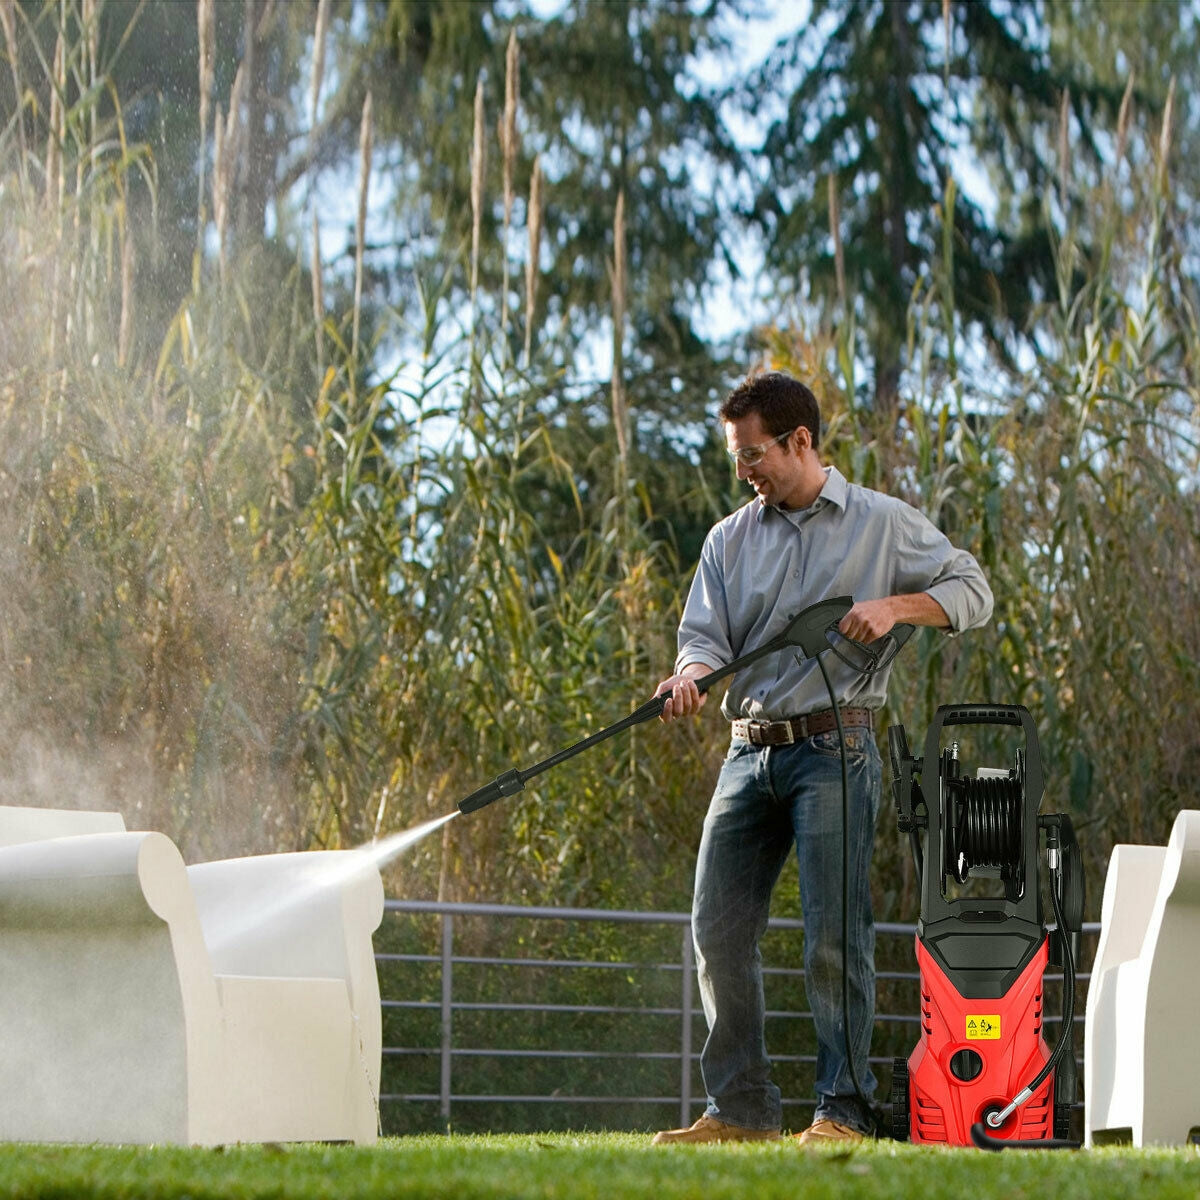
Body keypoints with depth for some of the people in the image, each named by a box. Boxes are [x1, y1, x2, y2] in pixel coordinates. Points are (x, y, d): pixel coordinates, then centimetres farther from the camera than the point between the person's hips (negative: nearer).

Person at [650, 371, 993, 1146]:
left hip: (835, 748, -5)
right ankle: (742, 1108, 9)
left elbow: (973, 591, 6)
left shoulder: (882, 524, 4)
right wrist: (692, 675, -17)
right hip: (751, 753, 5)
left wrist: (895, 606, -11)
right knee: (720, 934, 1)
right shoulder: (731, 539, 14)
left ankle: (844, 1111, -3)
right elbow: (706, 635, 6)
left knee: (835, 937, -10)